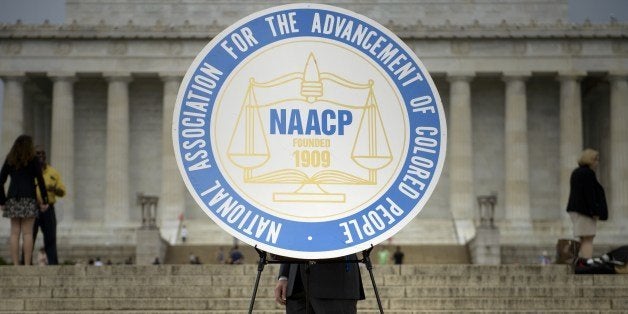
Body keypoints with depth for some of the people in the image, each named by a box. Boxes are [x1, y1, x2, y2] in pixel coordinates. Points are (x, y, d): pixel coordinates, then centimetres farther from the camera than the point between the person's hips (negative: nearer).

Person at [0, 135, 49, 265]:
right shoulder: (33, 160, -1)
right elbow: (40, 181, -6)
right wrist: (45, 201, -2)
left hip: (13, 199, 3)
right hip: (29, 198, -3)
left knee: (15, 233, 4)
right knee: (27, 233, -3)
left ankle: (16, 266, 2)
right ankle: (27, 266, -5)